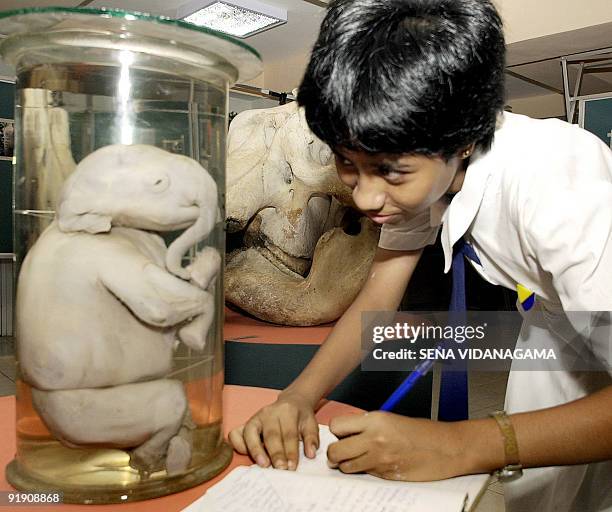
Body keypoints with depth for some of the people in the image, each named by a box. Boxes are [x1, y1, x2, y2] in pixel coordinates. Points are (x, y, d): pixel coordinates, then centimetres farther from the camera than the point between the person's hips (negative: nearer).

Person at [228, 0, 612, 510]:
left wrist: (460, 446, -46)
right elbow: (375, 300, -15)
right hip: (557, 311, 4)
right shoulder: (418, 167, -19)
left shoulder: (554, 189, -40)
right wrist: (299, 396, -29)